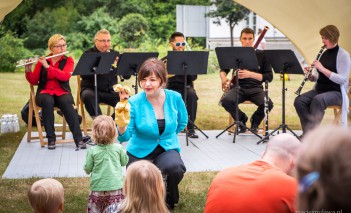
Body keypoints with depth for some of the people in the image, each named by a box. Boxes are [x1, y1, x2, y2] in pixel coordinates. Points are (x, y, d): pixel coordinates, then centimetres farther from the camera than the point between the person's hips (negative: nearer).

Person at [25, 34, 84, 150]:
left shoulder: (68, 60, 5)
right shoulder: (42, 61, 5)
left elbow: (65, 77, -15)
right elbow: (33, 81, 2)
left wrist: (47, 66, -22)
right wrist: (28, 70, -17)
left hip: (62, 93, 0)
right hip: (45, 93, 0)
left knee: (66, 102, -35)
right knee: (47, 101, -36)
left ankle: (78, 139, -34)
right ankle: (51, 138, -27)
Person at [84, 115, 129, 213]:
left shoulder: (92, 151, -9)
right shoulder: (118, 148, -5)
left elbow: (87, 169, -3)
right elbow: (124, 162, 11)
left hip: (97, 187, 0)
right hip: (116, 187, 0)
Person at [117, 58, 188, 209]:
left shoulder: (175, 98, -10)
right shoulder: (134, 103, -17)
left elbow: (182, 123, 11)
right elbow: (124, 137, -20)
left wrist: (167, 135, 7)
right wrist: (121, 123, -39)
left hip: (167, 149, 0)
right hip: (140, 151, 0)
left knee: (175, 168, -32)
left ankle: (169, 200, 1)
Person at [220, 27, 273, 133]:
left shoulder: (261, 55, 4)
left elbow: (269, 77, -1)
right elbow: (223, 70, 21)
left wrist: (250, 74, -16)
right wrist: (223, 78, -4)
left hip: (256, 88, -1)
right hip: (238, 87, 1)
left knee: (268, 104, -32)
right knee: (226, 101, -33)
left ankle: (255, 121, 4)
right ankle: (242, 118, 1)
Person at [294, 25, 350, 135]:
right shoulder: (323, 54, 12)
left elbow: (342, 79, -17)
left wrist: (323, 69, -24)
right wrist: (310, 75, -7)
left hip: (336, 92, -6)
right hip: (319, 89, 6)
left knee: (318, 100, -37)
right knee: (299, 101, -21)